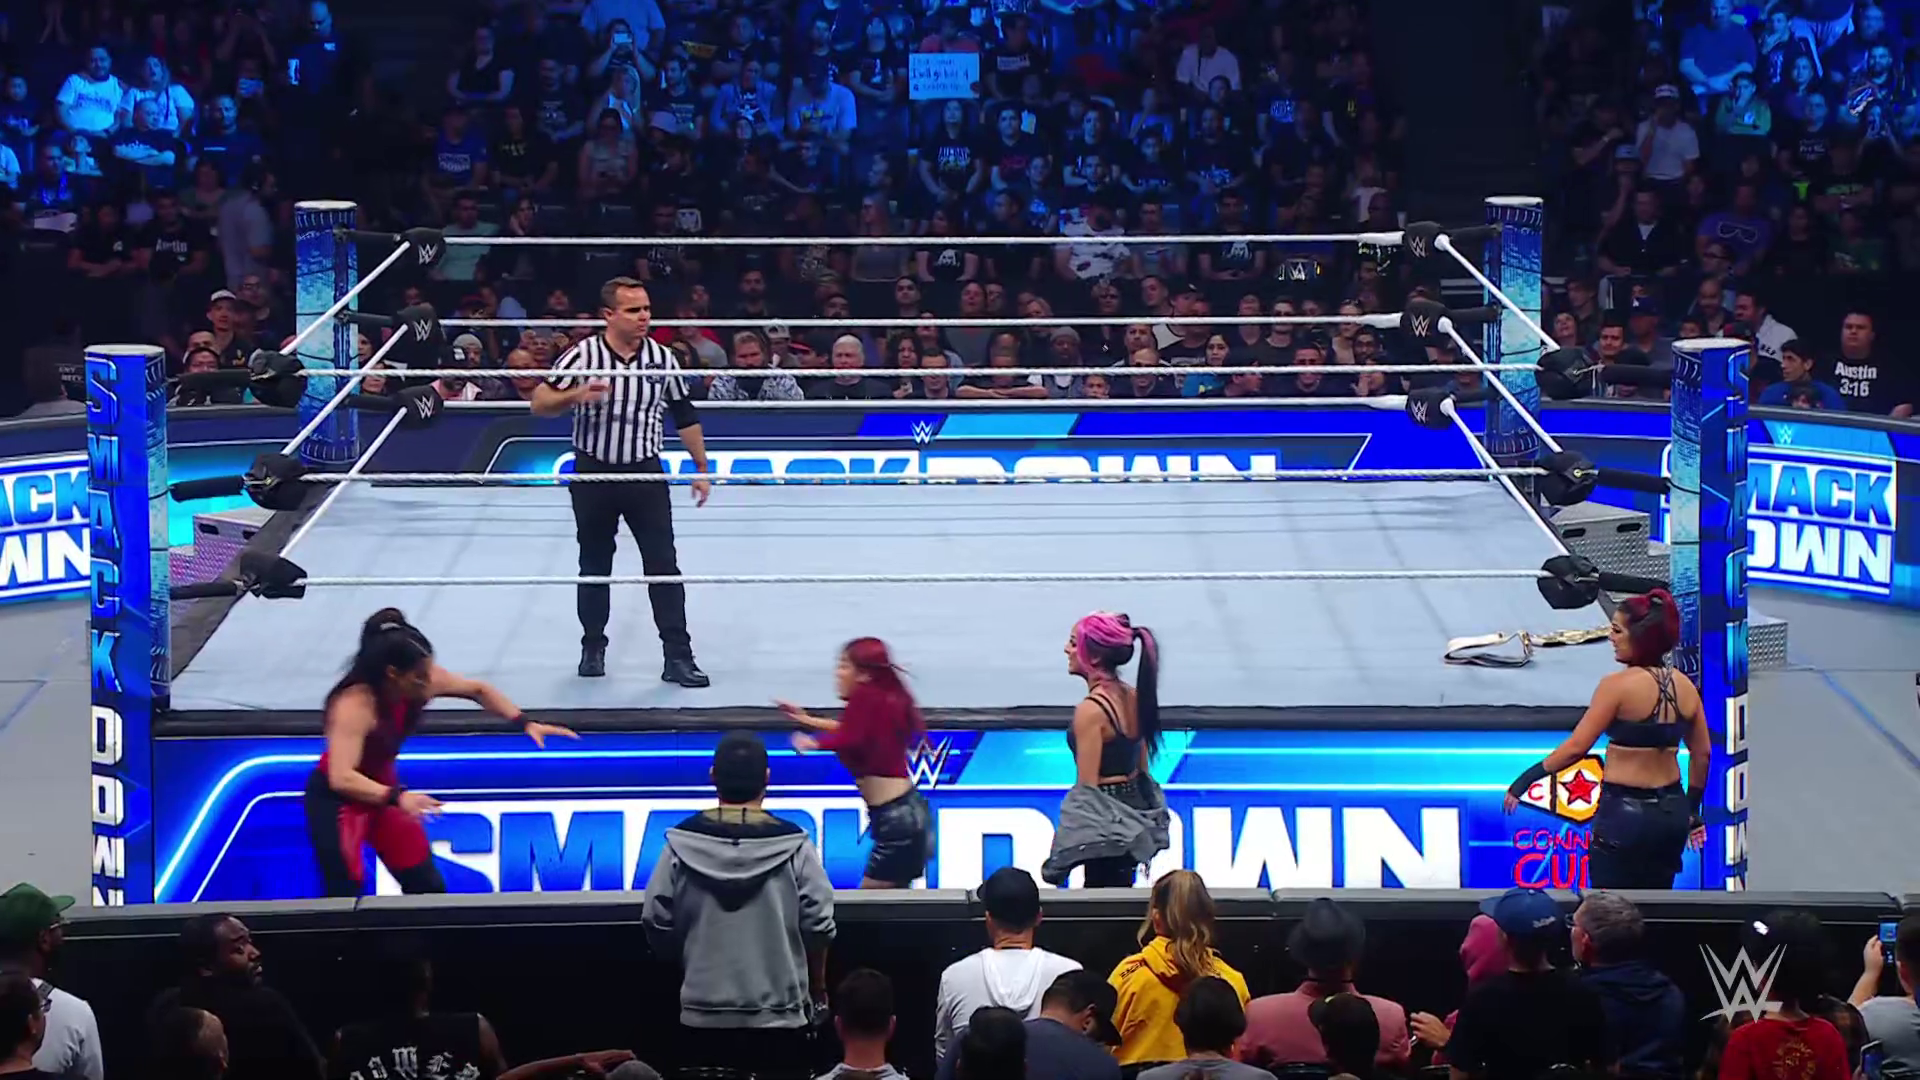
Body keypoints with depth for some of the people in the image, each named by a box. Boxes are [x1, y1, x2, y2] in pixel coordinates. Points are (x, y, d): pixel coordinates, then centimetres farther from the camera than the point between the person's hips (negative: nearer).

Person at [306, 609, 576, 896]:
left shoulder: (422, 681, -17)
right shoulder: (355, 705, -37)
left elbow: (478, 690, 2)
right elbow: (341, 778, -46)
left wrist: (526, 723, -7)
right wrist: (397, 797, -57)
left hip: (382, 789, 7)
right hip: (337, 799, -7)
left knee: (429, 888, 10)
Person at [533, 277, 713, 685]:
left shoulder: (663, 358, 0)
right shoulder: (582, 356, -8)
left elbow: (685, 417, 10)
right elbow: (540, 404, -8)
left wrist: (702, 470, 12)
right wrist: (575, 395, -27)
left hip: (645, 473, 1)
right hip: (593, 474, -1)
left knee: (664, 566, -4)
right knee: (594, 566, 11)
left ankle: (678, 656, -4)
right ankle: (593, 647, 26)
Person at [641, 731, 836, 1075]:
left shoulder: (683, 844, -3)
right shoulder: (792, 845, -7)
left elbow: (657, 923, 1)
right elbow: (818, 926, -5)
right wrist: (817, 992, 13)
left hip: (703, 1019, 1)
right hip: (778, 1019, -1)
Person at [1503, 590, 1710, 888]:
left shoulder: (1618, 685, -14)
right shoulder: (1684, 686, 3)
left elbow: (1576, 747, -15)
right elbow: (1702, 754, 11)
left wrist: (1528, 778, -6)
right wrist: (1692, 808, 23)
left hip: (1625, 811, -6)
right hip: (1671, 813, 6)